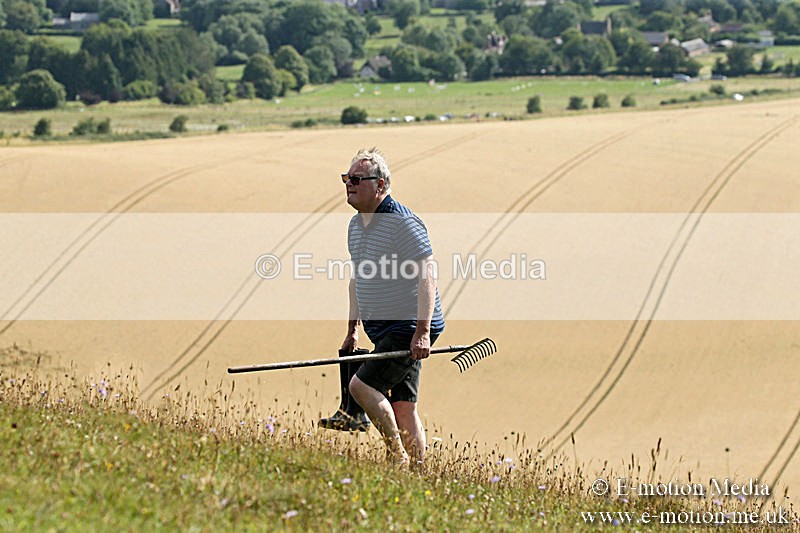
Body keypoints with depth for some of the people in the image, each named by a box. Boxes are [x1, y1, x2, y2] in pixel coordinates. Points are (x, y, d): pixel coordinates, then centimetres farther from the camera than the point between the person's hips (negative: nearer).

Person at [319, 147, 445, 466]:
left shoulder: (402, 222, -15)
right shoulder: (356, 225, 13)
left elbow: (428, 274, -20)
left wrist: (422, 331, -26)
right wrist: (353, 329, 22)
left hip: (410, 329, -9)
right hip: (383, 330, 9)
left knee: (362, 385, -17)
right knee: (402, 406, 7)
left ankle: (398, 457, -10)